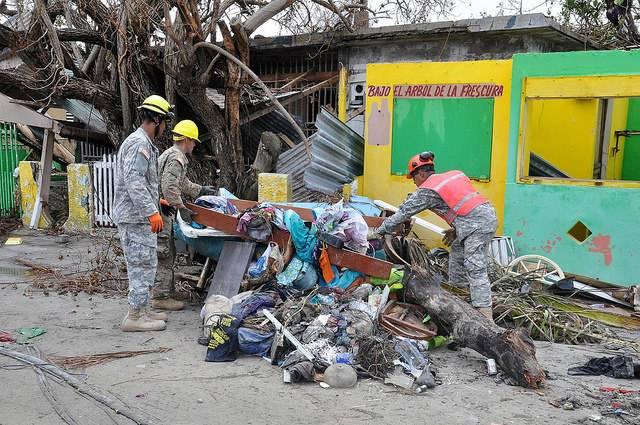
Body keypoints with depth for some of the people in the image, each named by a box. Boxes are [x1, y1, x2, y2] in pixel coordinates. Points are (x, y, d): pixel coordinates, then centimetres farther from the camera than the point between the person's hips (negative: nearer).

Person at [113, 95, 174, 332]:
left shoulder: (142, 142, 18)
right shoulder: (140, 143, -16)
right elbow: (134, 181, -25)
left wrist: (155, 201, 26)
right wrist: (152, 211, -25)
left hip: (137, 216, 11)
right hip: (136, 217, -11)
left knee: (144, 264, 16)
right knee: (143, 265, -6)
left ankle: (142, 310, 25)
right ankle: (135, 317, -1)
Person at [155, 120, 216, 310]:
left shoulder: (171, 154, 21)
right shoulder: (176, 158, -14)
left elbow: (183, 183, 31)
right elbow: (169, 188, -25)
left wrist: (201, 190, 34)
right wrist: (182, 208, -20)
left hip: (163, 211, 11)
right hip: (162, 211, -11)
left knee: (168, 254, 15)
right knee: (164, 255, -7)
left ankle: (165, 292, 22)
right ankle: (161, 297, -3)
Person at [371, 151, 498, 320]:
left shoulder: (427, 190, -2)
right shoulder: (455, 174, 20)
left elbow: (403, 213, 3)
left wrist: (379, 232, 12)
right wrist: (456, 229, 18)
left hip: (476, 224, -9)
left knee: (475, 269, -13)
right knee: (457, 256, 19)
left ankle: (485, 317, -18)